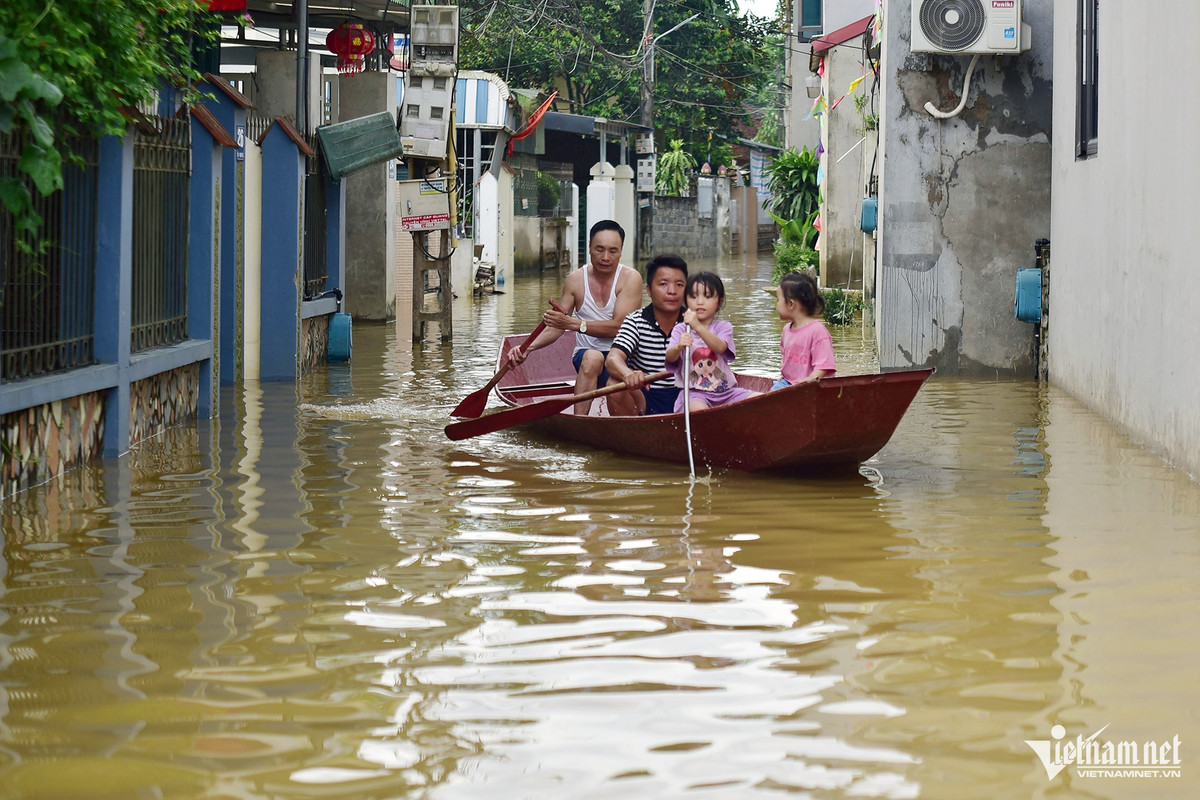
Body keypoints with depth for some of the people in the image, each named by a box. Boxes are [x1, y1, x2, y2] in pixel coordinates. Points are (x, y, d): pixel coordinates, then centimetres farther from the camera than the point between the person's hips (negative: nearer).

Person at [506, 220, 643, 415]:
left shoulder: (630, 278, -7)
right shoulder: (575, 280, 4)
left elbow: (619, 326, -17)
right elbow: (557, 327, 8)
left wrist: (573, 323, -27)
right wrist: (528, 348, -10)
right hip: (585, 355, 2)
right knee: (592, 357, -35)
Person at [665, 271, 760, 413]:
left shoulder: (723, 327, 6)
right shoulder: (681, 330, 6)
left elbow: (720, 347, -17)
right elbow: (670, 357, -11)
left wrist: (698, 327, -34)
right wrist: (678, 347, -36)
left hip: (725, 391, 3)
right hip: (694, 393, -3)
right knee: (698, 409, -37)